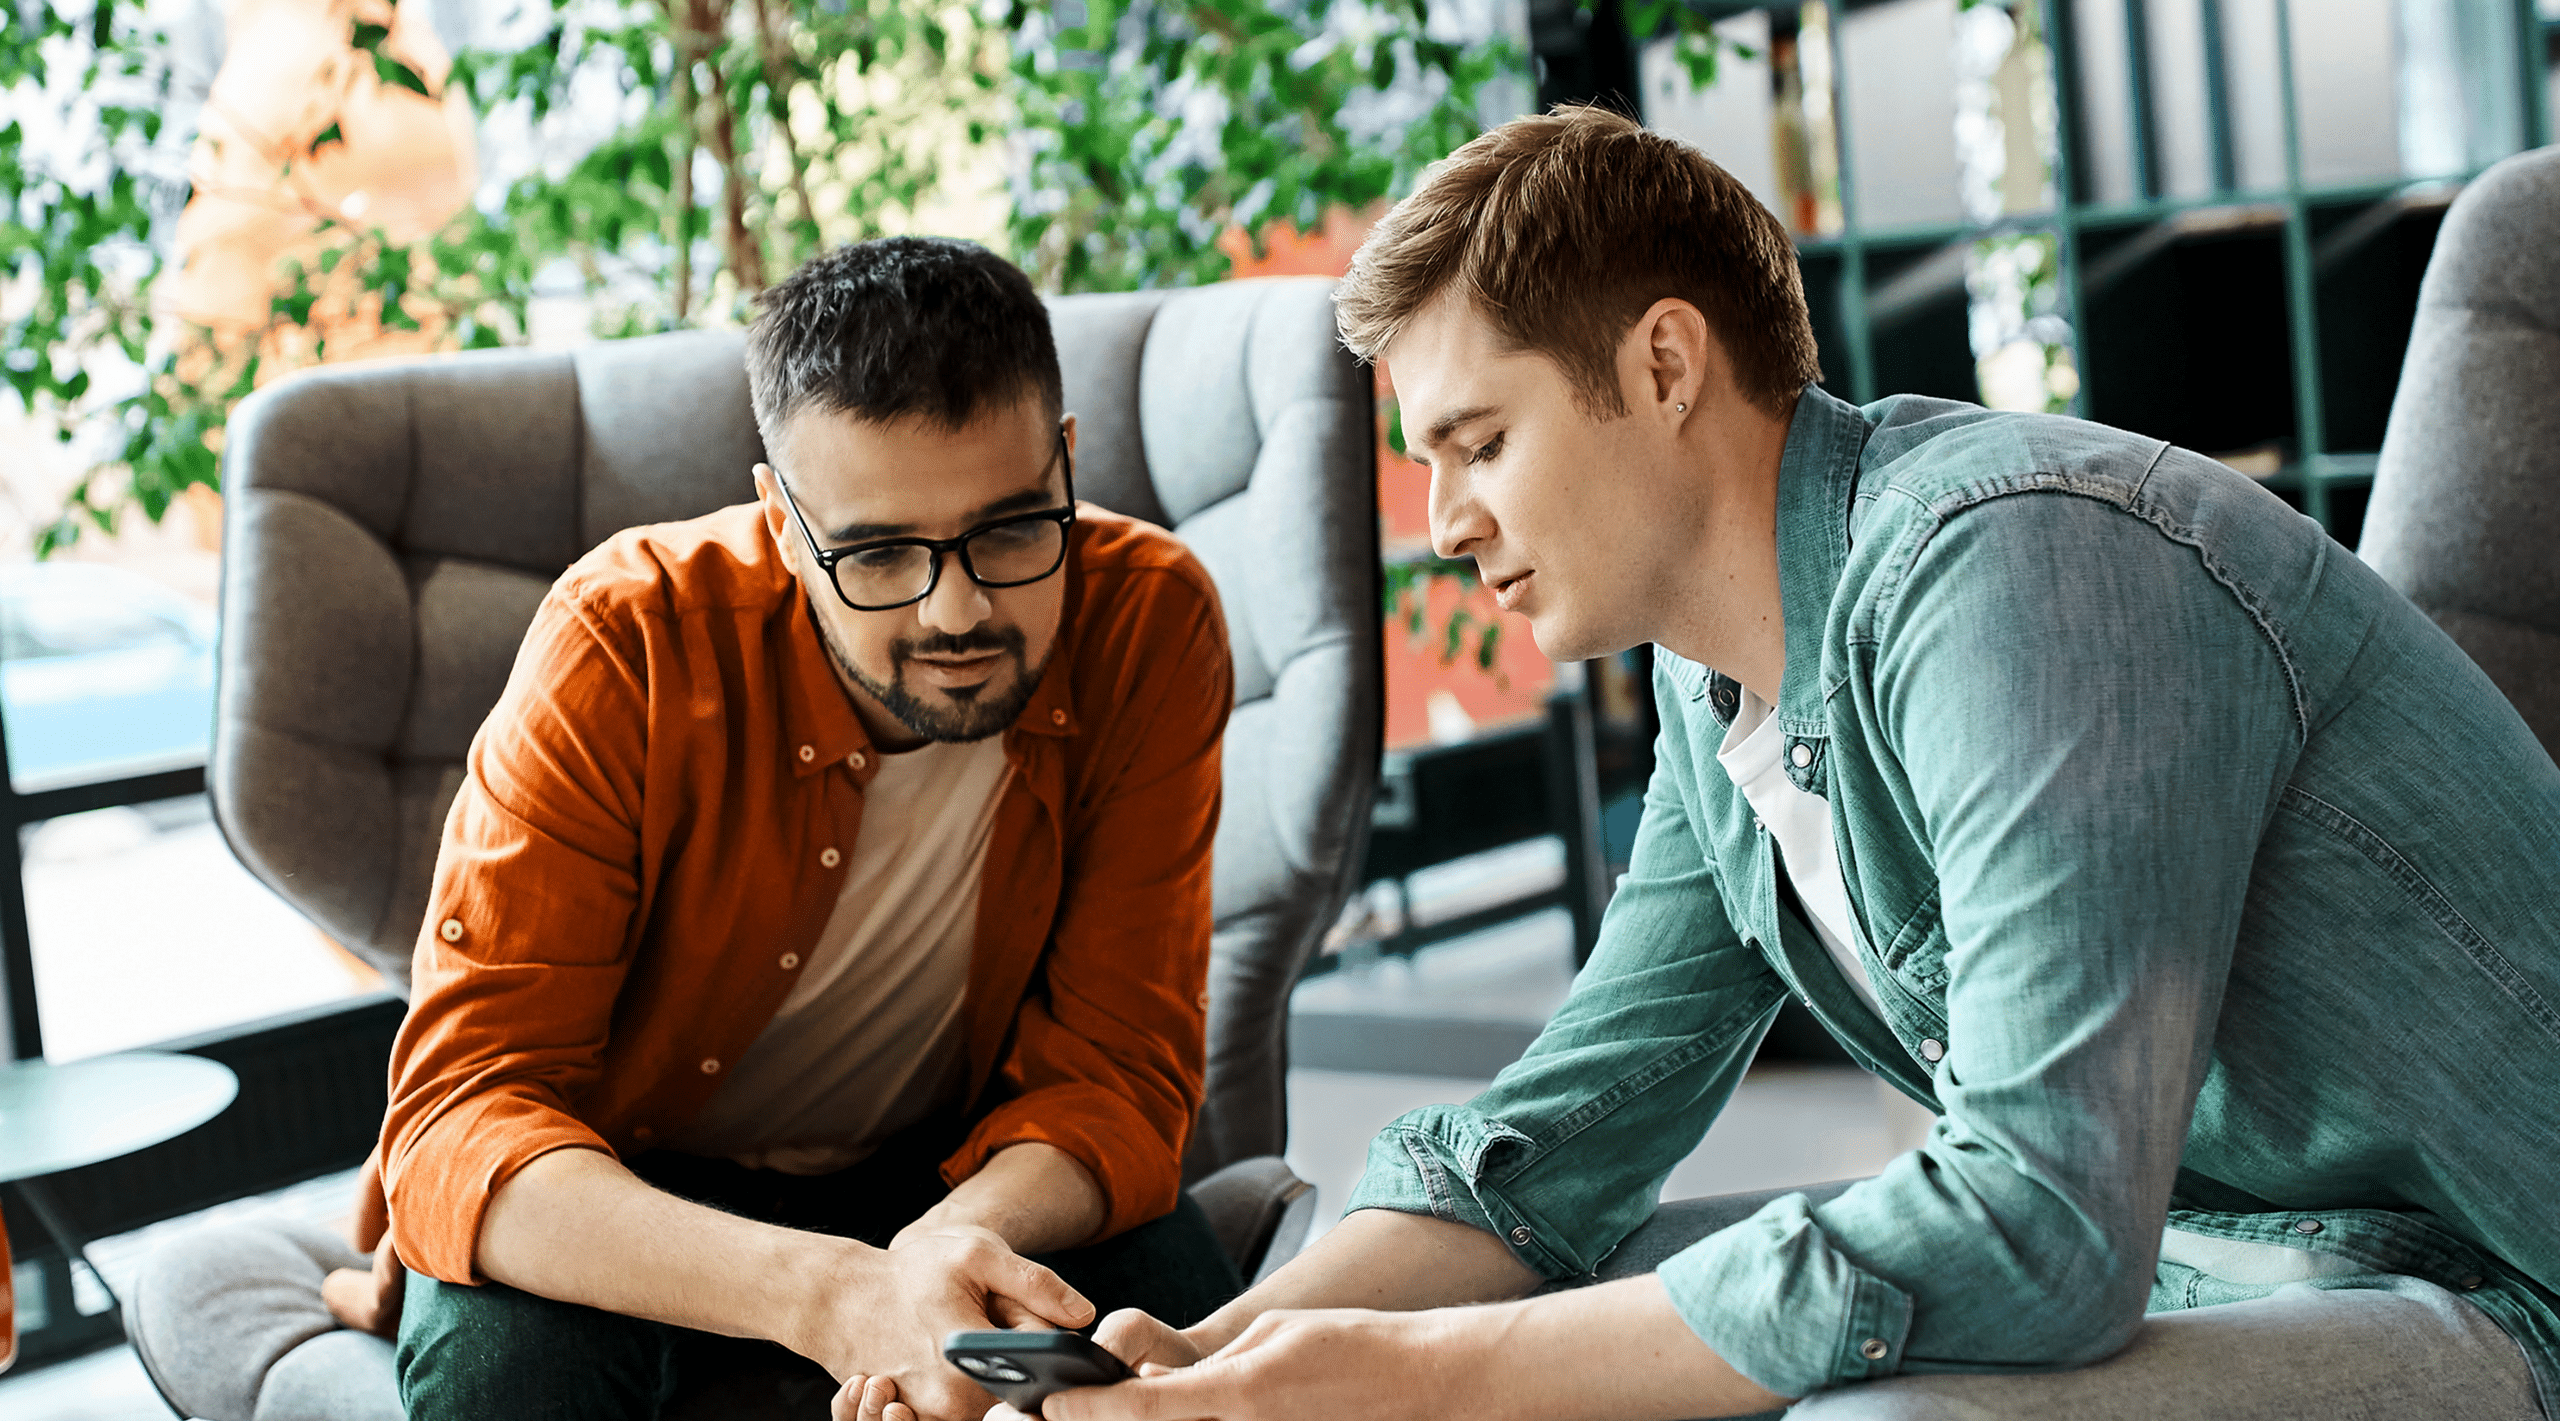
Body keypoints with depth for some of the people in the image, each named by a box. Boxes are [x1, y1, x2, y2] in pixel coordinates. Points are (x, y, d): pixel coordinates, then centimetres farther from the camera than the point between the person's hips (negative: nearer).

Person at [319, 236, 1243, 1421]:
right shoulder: (631, 644, -25)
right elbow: (460, 1122, -30)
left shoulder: (1148, 621, -19)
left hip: (947, 1176, 2)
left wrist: (955, 1240, -38)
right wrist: (829, 1293, -47)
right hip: (627, 1194, -1)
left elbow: (1115, 1070, -15)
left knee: (1182, 1312, -27)